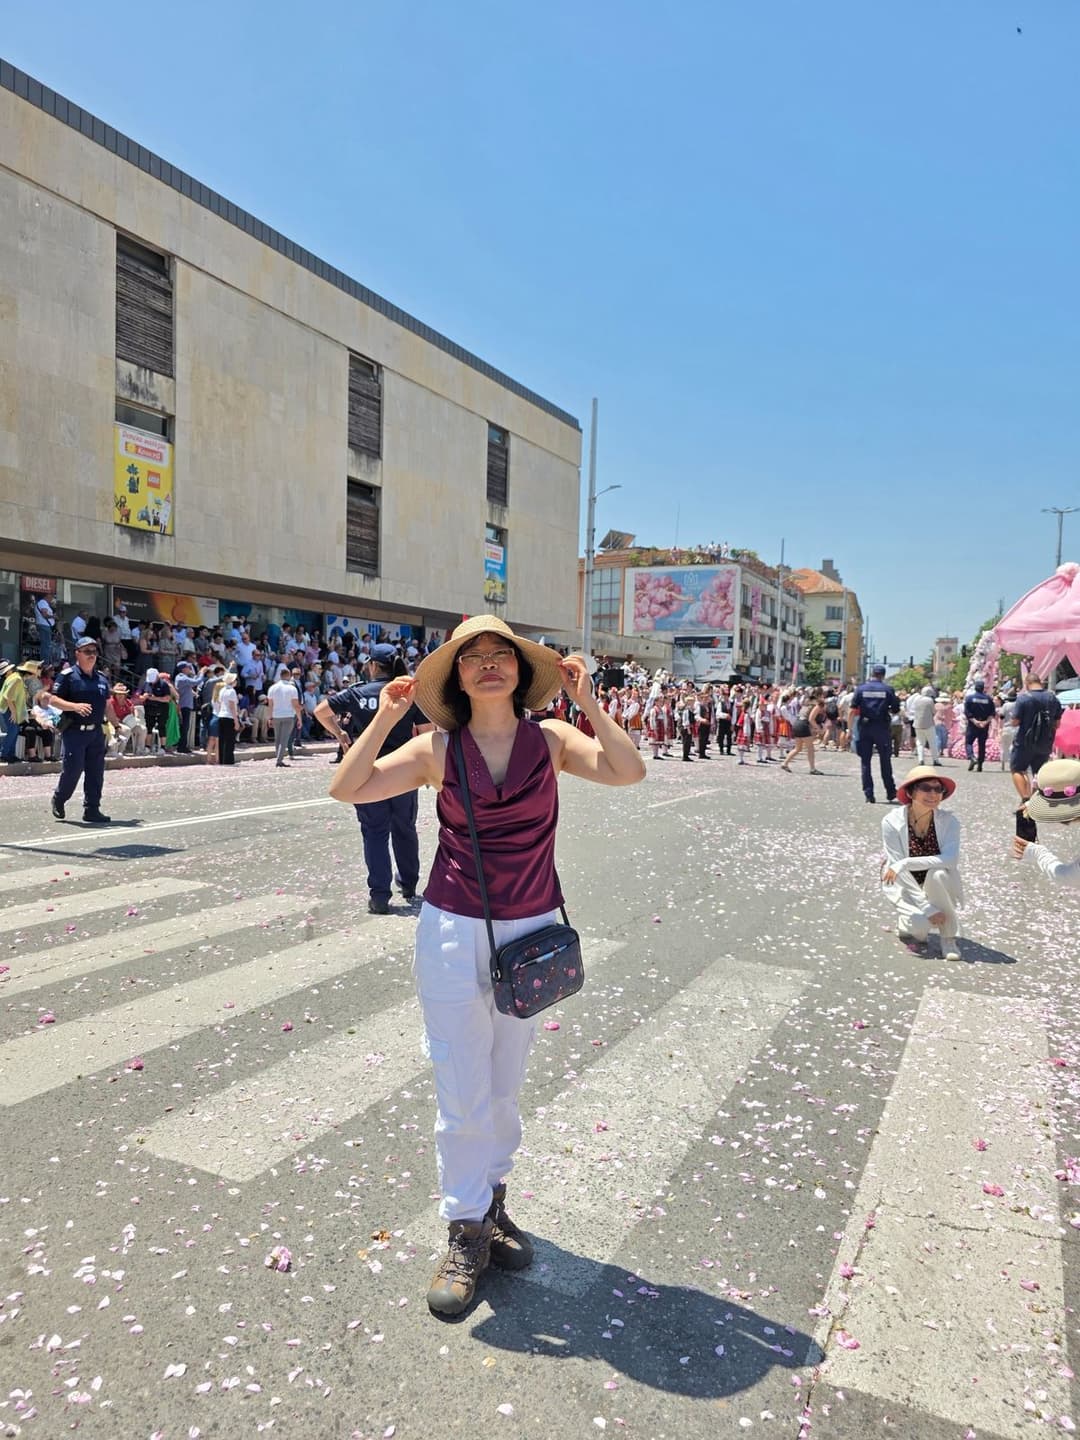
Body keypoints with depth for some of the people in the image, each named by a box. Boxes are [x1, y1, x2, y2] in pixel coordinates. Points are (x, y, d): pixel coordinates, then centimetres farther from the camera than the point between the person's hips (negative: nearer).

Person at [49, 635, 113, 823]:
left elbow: (107, 704, 23)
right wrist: (75, 706, -23)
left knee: (96, 773, 5)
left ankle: (92, 809, 12)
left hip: (96, 732, 6)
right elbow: (54, 700, -9)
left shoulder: (101, 678, 14)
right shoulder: (68, 675, -5)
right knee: (72, 770, -5)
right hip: (75, 731, -6)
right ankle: (59, 799, 21)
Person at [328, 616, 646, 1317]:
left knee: (505, 1082, 19)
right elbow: (347, 789, -10)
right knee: (463, 1090, 6)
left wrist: (587, 700, -19)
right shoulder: (438, 751, -5)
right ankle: (468, 1232, 25)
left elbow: (628, 771, -19)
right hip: (453, 934, -1)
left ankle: (491, 1197, 42)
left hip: (531, 932, 1)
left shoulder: (550, 739, -5)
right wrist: (385, 718, -16)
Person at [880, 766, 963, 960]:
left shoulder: (948, 821, -14)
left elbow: (951, 859, -31)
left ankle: (948, 938, -12)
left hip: (939, 888, 1)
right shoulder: (892, 822, -17)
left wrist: (906, 863, -36)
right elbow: (899, 872, -18)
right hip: (908, 888, -1)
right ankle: (906, 921, 10)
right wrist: (927, 908, -23)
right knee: (921, 928, -29)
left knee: (938, 874, -33)